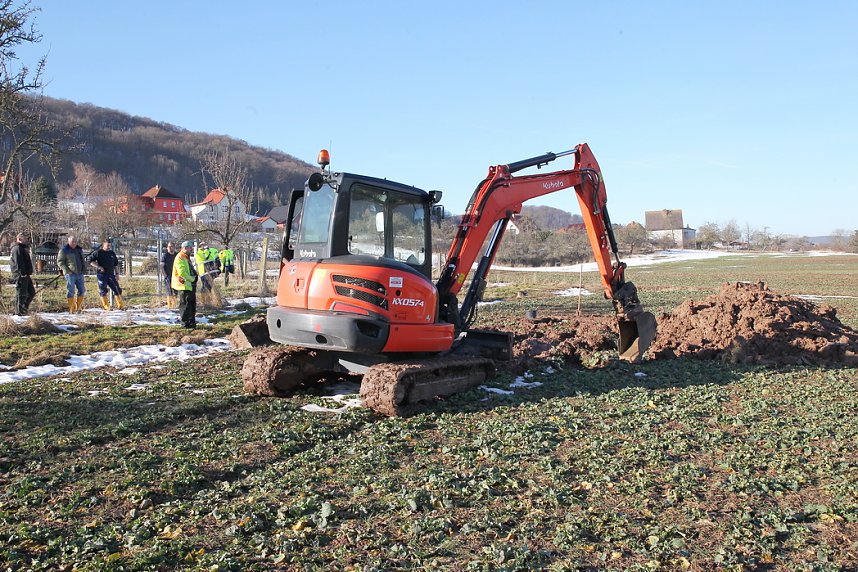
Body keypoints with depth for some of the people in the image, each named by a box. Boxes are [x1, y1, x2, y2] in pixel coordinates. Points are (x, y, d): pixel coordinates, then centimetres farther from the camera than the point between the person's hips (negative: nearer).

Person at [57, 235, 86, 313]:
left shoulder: (79, 249, 17)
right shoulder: (64, 250, -4)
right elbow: (60, 261, -7)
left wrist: (83, 269, 14)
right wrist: (67, 271, -15)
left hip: (79, 273, 7)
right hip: (70, 274, -7)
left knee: (82, 290, 6)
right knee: (71, 291, -5)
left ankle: (78, 307, 16)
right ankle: (71, 309, -1)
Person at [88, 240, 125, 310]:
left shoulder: (112, 253, 14)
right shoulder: (98, 253, -2)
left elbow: (116, 264, 21)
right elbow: (90, 261, -4)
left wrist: (117, 273, 15)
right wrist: (98, 267, -15)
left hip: (111, 274, 4)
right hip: (101, 274, -4)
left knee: (117, 289, 0)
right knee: (103, 291, -2)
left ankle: (120, 305, 5)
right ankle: (106, 306, 5)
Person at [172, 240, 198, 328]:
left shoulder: (186, 258, 18)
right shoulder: (180, 258, -16)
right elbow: (182, 273, -25)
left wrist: (195, 276, 10)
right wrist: (192, 279, -15)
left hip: (190, 285, 11)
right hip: (184, 285, -11)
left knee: (192, 304, 15)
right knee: (185, 305, -5)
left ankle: (192, 322, 24)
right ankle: (186, 323, 1)